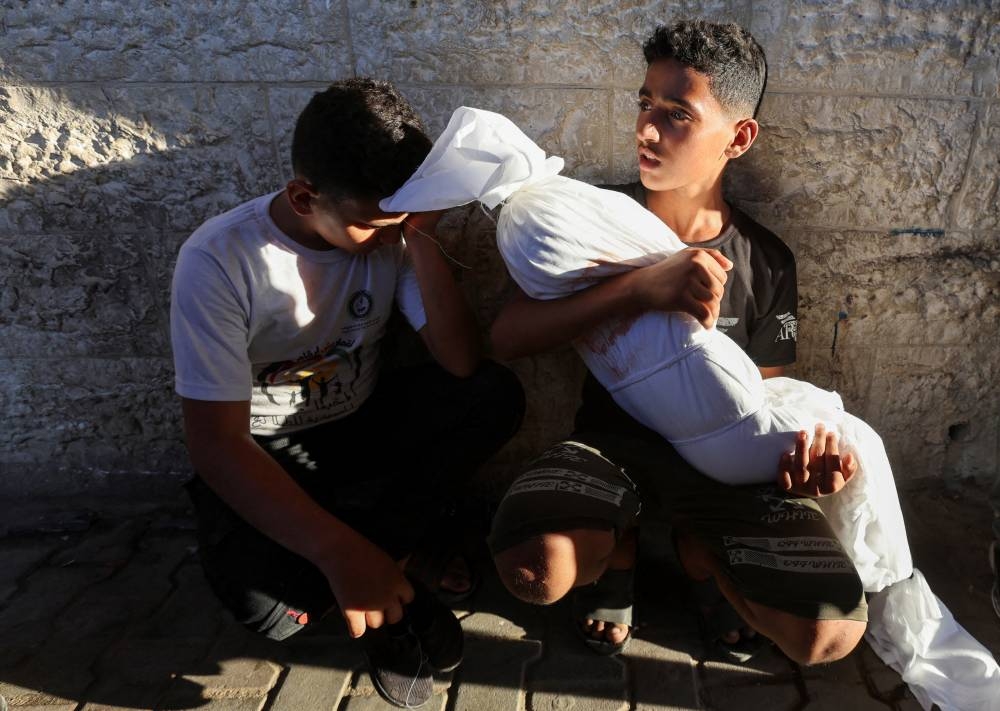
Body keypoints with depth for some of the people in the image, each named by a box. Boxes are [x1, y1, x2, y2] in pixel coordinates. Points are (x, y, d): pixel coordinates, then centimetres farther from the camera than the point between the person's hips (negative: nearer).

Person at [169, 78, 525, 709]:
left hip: (363, 425, 4)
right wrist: (337, 549, -37)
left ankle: (379, 560, -13)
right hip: (262, 457, -3)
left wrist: (422, 240, -28)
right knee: (264, 604, -33)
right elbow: (215, 441, -26)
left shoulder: (390, 231, -12)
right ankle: (403, 547, -5)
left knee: (497, 396, -22)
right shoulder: (219, 260, -23)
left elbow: (463, 364, -20)